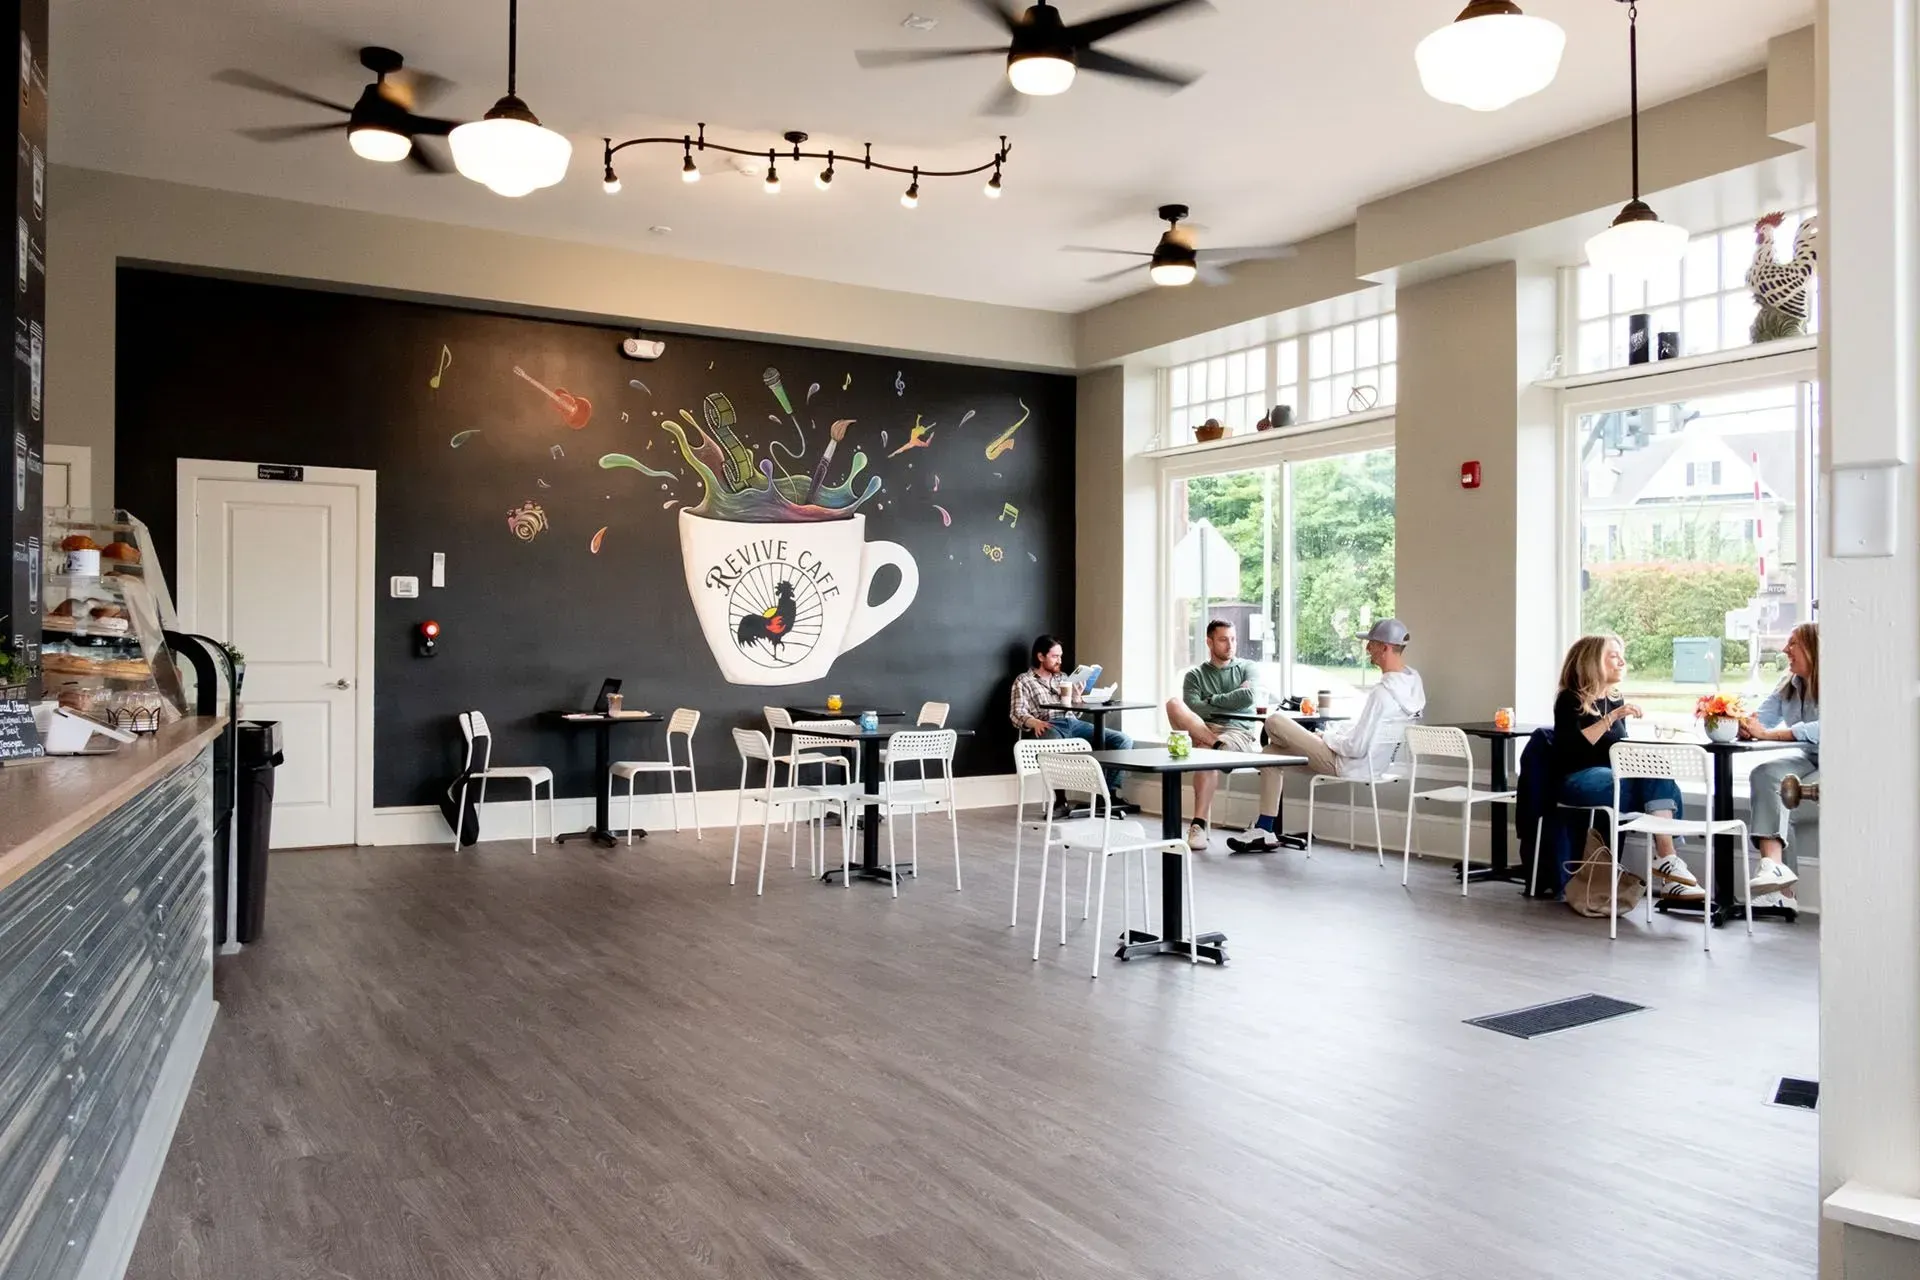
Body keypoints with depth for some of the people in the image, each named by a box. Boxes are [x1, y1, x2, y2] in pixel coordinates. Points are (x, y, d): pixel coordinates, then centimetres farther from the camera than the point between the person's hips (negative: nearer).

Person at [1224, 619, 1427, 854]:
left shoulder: (1382, 693, -28)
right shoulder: (1412, 679, 0)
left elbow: (1356, 747, -26)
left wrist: (1327, 738, -7)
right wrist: (1332, 732, 7)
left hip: (1349, 765, -10)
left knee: (1274, 722, -5)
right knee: (1272, 752, 14)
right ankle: (1265, 831, 16)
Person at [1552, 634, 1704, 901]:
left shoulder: (1615, 699, 16)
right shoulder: (1571, 700, -5)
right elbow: (1569, 749, -22)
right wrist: (1611, 717, -25)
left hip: (1612, 777, 7)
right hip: (1578, 780, -7)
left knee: (1663, 780, -24)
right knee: (1657, 786, -26)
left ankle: (1665, 868, -29)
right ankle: (1666, 862, -25)